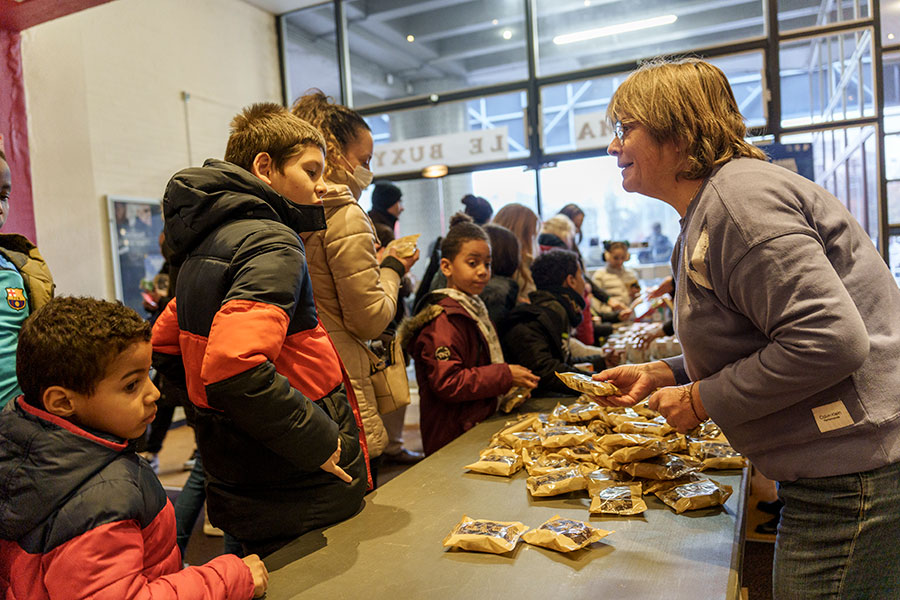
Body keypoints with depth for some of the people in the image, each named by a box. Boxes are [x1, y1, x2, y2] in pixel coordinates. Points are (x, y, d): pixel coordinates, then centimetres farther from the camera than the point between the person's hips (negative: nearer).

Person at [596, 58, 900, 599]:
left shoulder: (739, 197, -20)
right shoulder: (708, 210, 14)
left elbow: (830, 340, -28)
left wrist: (703, 399, -17)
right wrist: (665, 374, 9)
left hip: (853, 480, -10)